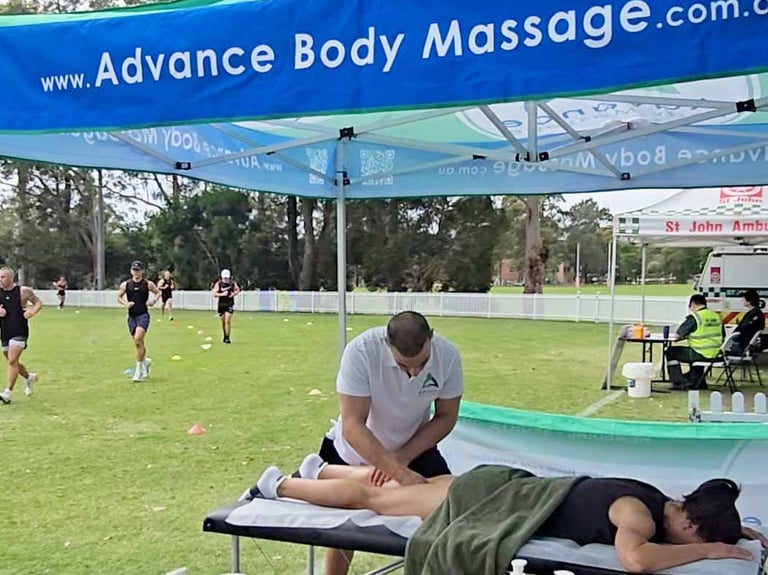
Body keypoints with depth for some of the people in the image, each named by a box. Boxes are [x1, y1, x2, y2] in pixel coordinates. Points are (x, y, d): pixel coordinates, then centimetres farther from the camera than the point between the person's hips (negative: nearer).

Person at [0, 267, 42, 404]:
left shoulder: (23, 291, -7)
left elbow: (38, 302, 5)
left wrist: (32, 312, -14)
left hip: (19, 333, -5)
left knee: (12, 361, -15)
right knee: (12, 362, 15)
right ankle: (29, 377, 42)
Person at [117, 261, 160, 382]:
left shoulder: (148, 284, 0)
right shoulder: (125, 284, 4)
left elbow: (158, 292, 14)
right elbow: (119, 297, 14)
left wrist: (153, 300, -6)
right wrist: (125, 304, -6)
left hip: (143, 315, -3)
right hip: (132, 316, 4)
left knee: (138, 339, -20)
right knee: (138, 343, 10)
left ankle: (139, 368, -12)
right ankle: (146, 361, 38)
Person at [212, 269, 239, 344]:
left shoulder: (233, 283, -1)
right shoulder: (218, 284, -5)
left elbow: (237, 289, 16)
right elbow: (214, 294, -10)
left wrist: (234, 293, -5)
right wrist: (222, 294, -25)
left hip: (230, 304, -1)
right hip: (221, 304, 1)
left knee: (228, 321, -12)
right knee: (223, 321, 11)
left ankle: (228, 338, -9)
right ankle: (225, 336, 29)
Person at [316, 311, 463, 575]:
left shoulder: (447, 355, -26)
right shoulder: (361, 351, -35)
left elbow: (446, 417, -13)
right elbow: (352, 426, -35)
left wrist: (401, 458, -23)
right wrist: (399, 472, -43)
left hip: (415, 449, 2)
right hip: (356, 452, -2)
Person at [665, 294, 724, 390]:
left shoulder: (694, 317, -13)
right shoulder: (716, 316, 6)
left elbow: (677, 335, -10)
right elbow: (722, 336, 19)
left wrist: (686, 335, 13)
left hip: (702, 355, -7)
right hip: (716, 354, 7)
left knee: (670, 352, 11)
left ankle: (679, 383, 10)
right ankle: (698, 382, 42)